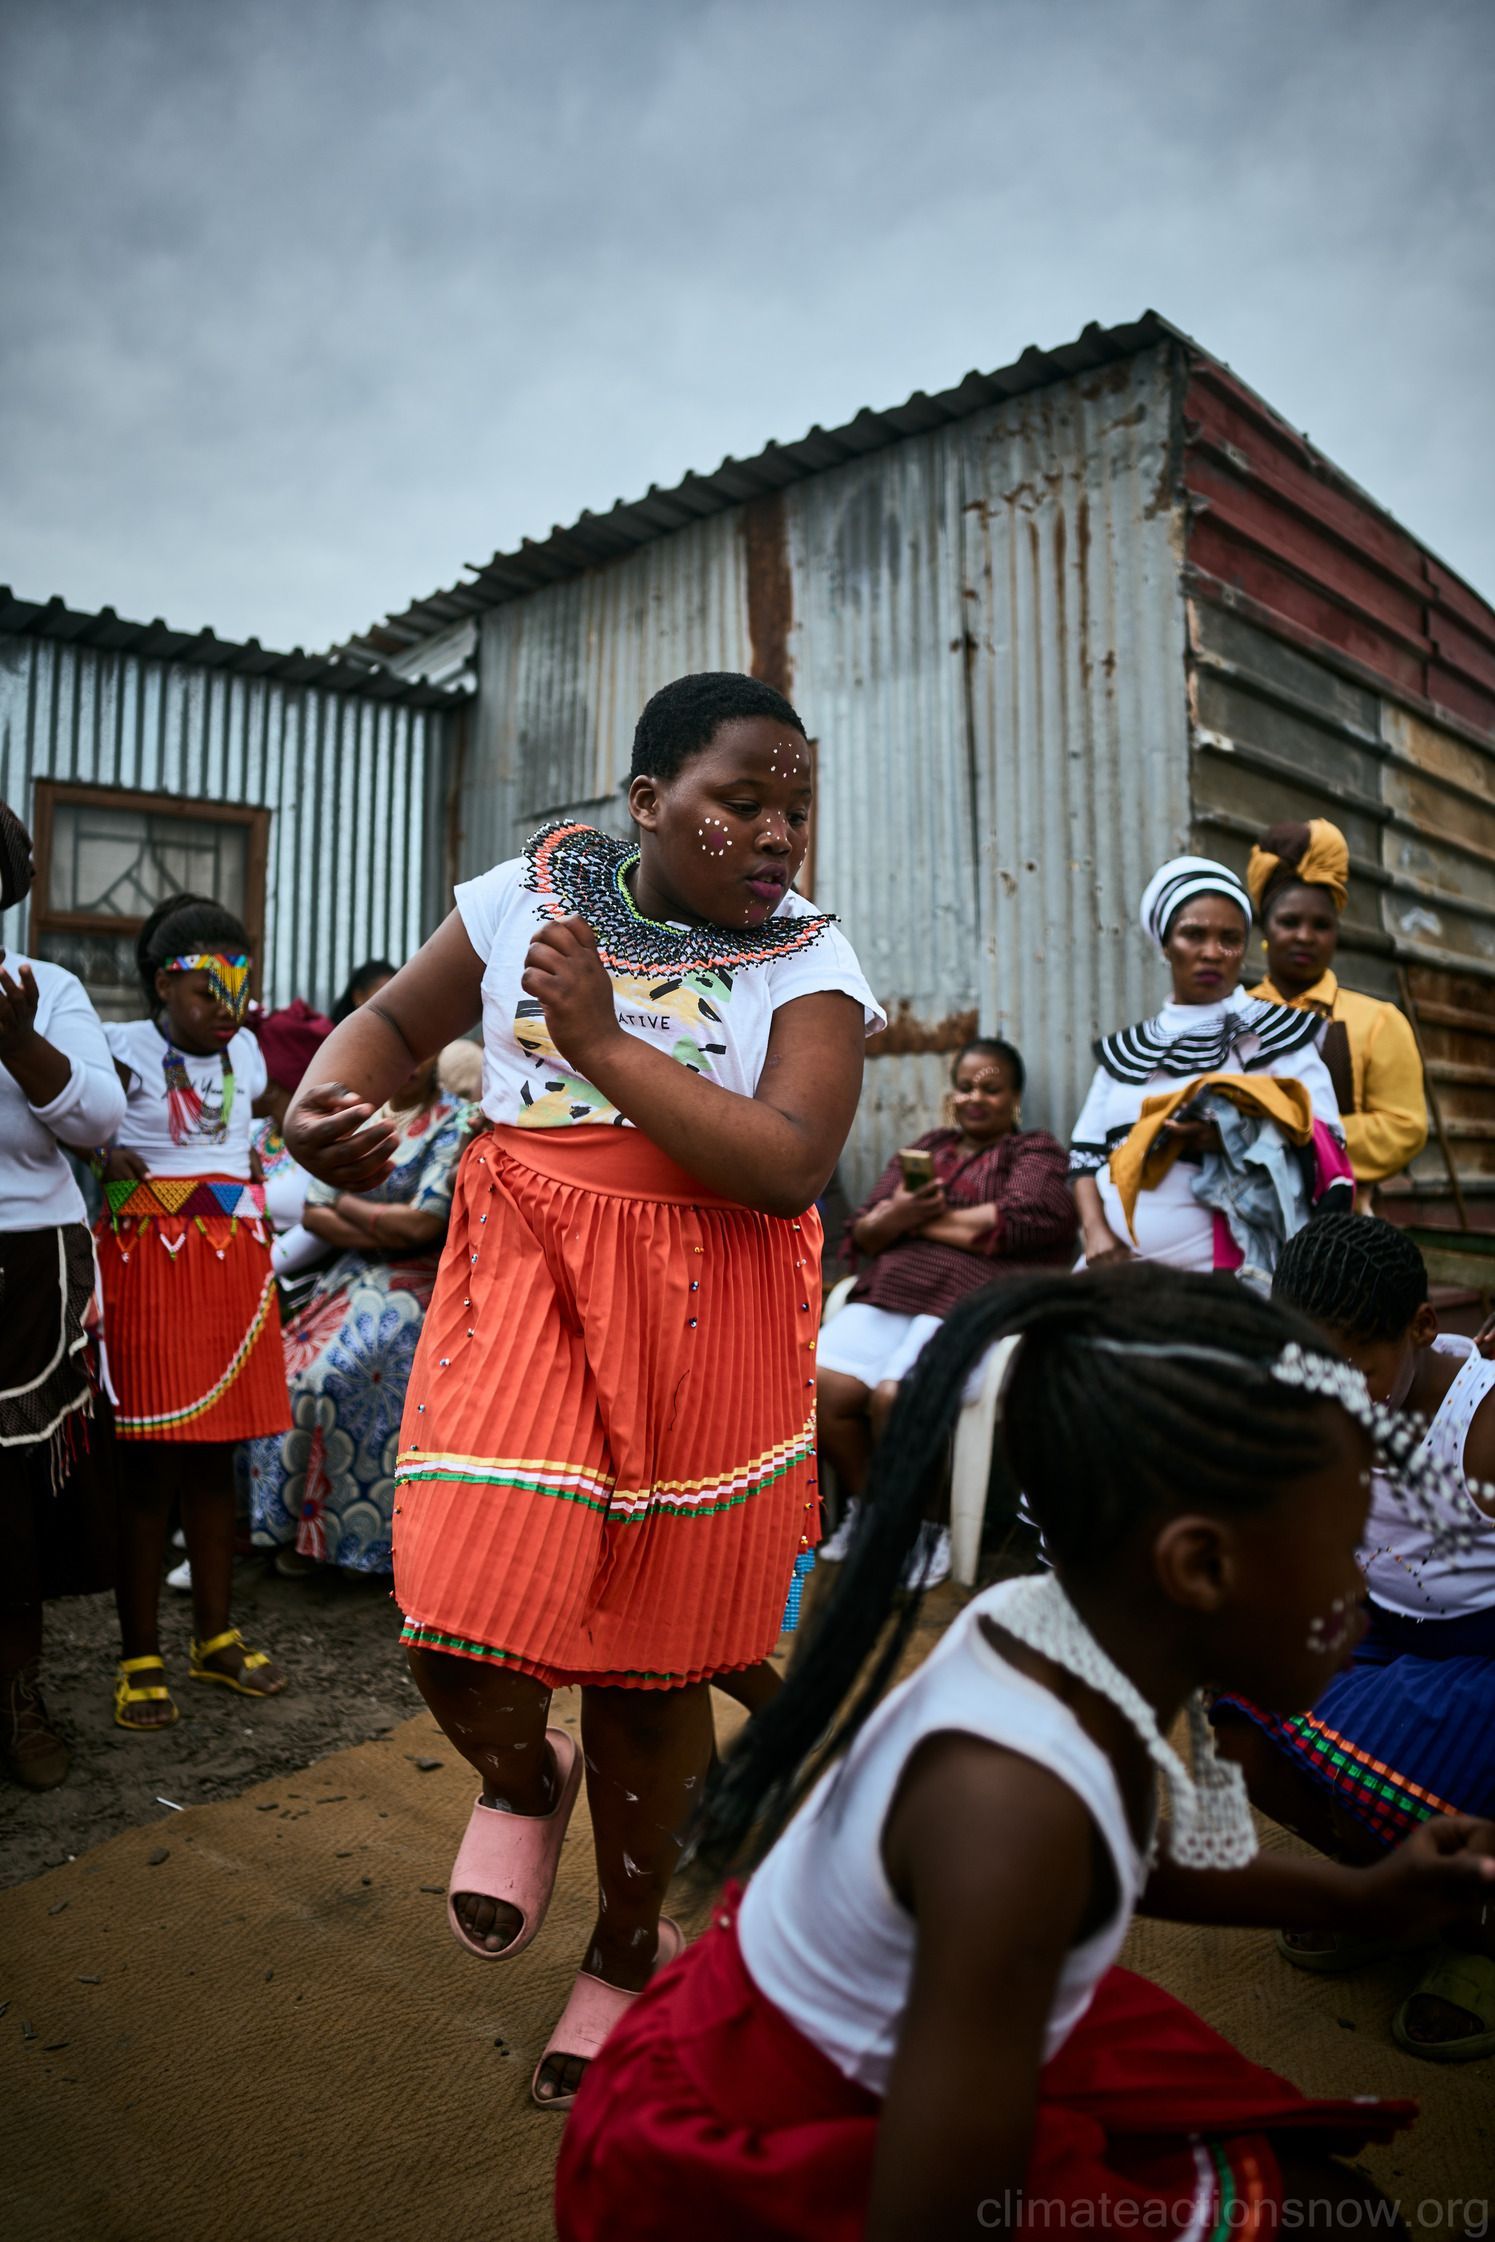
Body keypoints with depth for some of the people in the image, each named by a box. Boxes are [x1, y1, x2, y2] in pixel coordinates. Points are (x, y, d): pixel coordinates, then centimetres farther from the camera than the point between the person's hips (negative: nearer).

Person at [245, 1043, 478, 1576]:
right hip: (349, 1277, 6)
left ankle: (332, 1530, -7)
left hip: (410, 1286, -6)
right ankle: (287, 1521, 2)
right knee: (284, 1368, -12)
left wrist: (346, 1204, -2)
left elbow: (424, 1223, -14)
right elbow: (313, 1214, 5)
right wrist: (391, 1229, -10)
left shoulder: (453, 1124, -4)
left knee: (335, 1376, -23)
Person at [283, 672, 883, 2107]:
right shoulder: (524, 897, 4)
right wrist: (322, 1098, -7)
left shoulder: (809, 963, -2)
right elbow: (394, 1021, 16)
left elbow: (790, 1166, -16)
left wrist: (603, 1041, -17)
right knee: (462, 1630, -13)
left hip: (699, 1327, -1)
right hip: (522, 1289, 1)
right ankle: (520, 1774, 28)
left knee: (648, 1674, 10)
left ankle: (629, 1946, 40)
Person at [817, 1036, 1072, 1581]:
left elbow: (1023, 1220, -10)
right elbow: (861, 1234, 15)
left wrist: (925, 1221, -2)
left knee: (895, 1396, -30)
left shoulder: (1035, 1150, 13)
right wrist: (896, 1215, -9)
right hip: (889, 1291, 5)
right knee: (822, 1385, -22)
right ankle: (864, 1506, 4)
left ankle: (925, 1523, -3)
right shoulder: (926, 1146, 25)